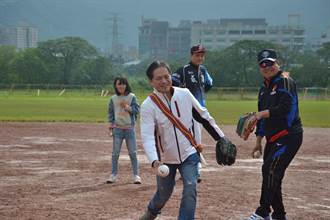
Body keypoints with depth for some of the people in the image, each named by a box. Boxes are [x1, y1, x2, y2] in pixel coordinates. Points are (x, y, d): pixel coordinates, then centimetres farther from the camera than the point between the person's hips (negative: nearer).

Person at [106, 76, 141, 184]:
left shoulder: (132, 97, 1)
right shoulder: (113, 98, 5)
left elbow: (137, 109, -4)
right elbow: (110, 112, 9)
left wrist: (127, 107, -16)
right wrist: (110, 124, -2)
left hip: (129, 128, -1)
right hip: (117, 128, 1)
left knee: (132, 153, 0)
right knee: (115, 153, 2)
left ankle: (136, 175, 6)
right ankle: (114, 174, 11)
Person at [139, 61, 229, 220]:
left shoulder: (185, 94, -9)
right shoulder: (148, 105, -17)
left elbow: (204, 116, 4)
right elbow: (147, 136, -27)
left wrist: (221, 138, 6)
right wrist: (154, 161, -42)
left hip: (188, 154, 1)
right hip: (165, 158, -1)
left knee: (190, 189, -15)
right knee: (163, 194, 16)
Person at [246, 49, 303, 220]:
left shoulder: (285, 82, -9)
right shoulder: (264, 89, 17)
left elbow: (285, 108, -23)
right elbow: (262, 117, 21)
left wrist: (262, 114, -22)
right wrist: (258, 141, 20)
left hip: (289, 136, -9)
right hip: (273, 139, 9)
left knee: (271, 171, -15)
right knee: (270, 174, 10)